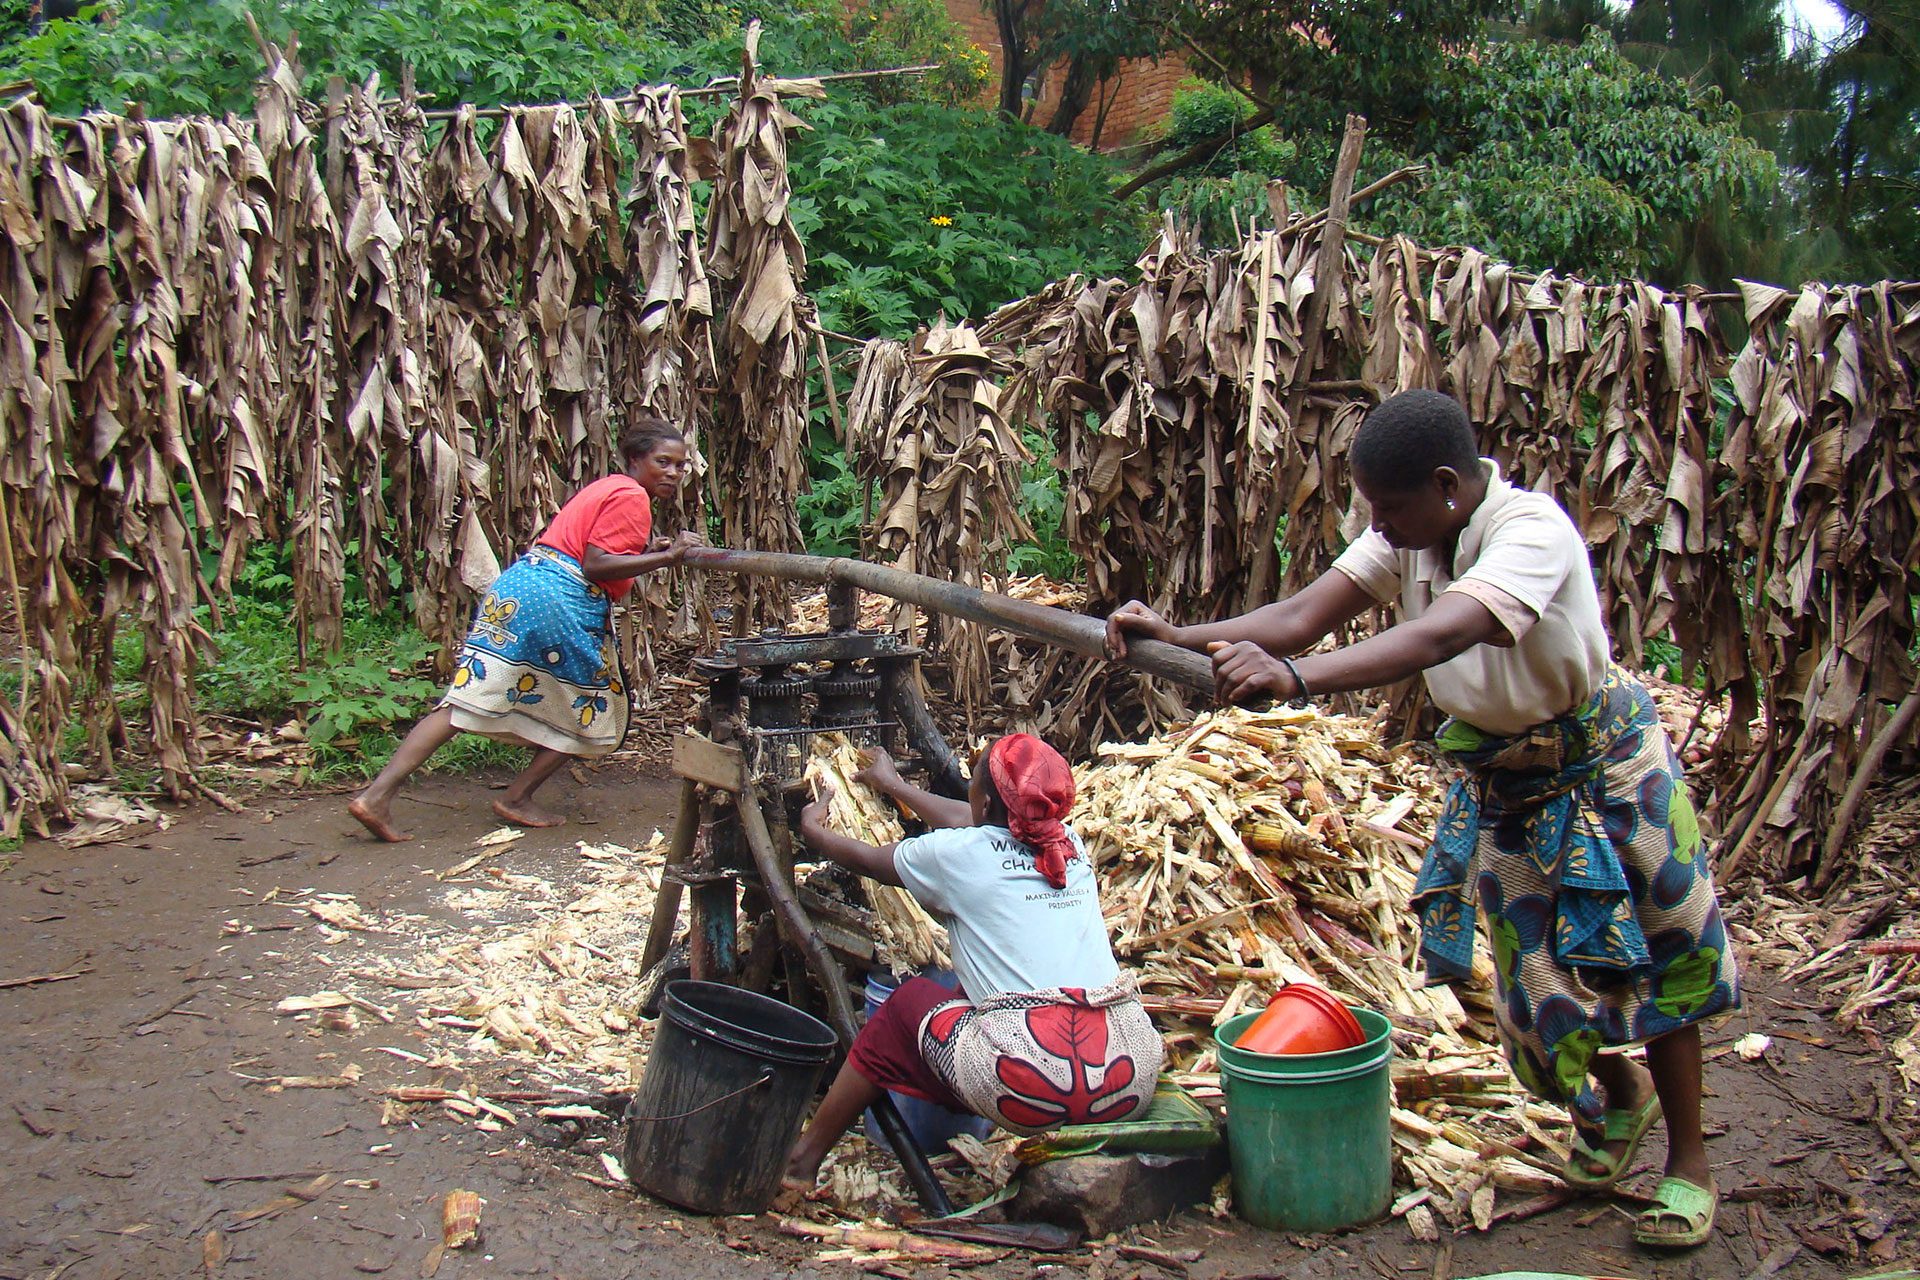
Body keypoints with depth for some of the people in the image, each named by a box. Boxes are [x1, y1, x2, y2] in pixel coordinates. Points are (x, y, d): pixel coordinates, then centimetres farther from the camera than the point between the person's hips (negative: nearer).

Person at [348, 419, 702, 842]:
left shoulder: (605, 488, 27)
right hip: (559, 602, -8)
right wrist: (665, 558, -15)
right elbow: (595, 566, -13)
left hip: (516, 586, 8)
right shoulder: (631, 496, -3)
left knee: (463, 703, 1)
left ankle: (376, 795, -6)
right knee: (591, 709, 11)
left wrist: (646, 551, 18)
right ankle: (517, 798, 11)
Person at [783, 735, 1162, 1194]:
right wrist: (895, 786, 51)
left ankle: (802, 1161, 31)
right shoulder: (1070, 845, 16)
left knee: (907, 1003, 20)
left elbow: (868, 860, 22)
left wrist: (814, 832, 44)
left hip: (1028, 1087, -5)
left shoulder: (960, 854, 1)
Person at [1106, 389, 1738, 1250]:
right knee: (1533, 968, 12)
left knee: (1648, 959, 7)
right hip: (1496, 781, 6)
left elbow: (1441, 634, -51)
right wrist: (1182, 638, -37)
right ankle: (1619, 1092, 43)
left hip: (1600, 766, -6)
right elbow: (1302, 616, -22)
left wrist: (1293, 678, -62)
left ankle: (1688, 1161, 27)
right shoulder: (1405, 537, -11)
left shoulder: (1532, 531, -33)